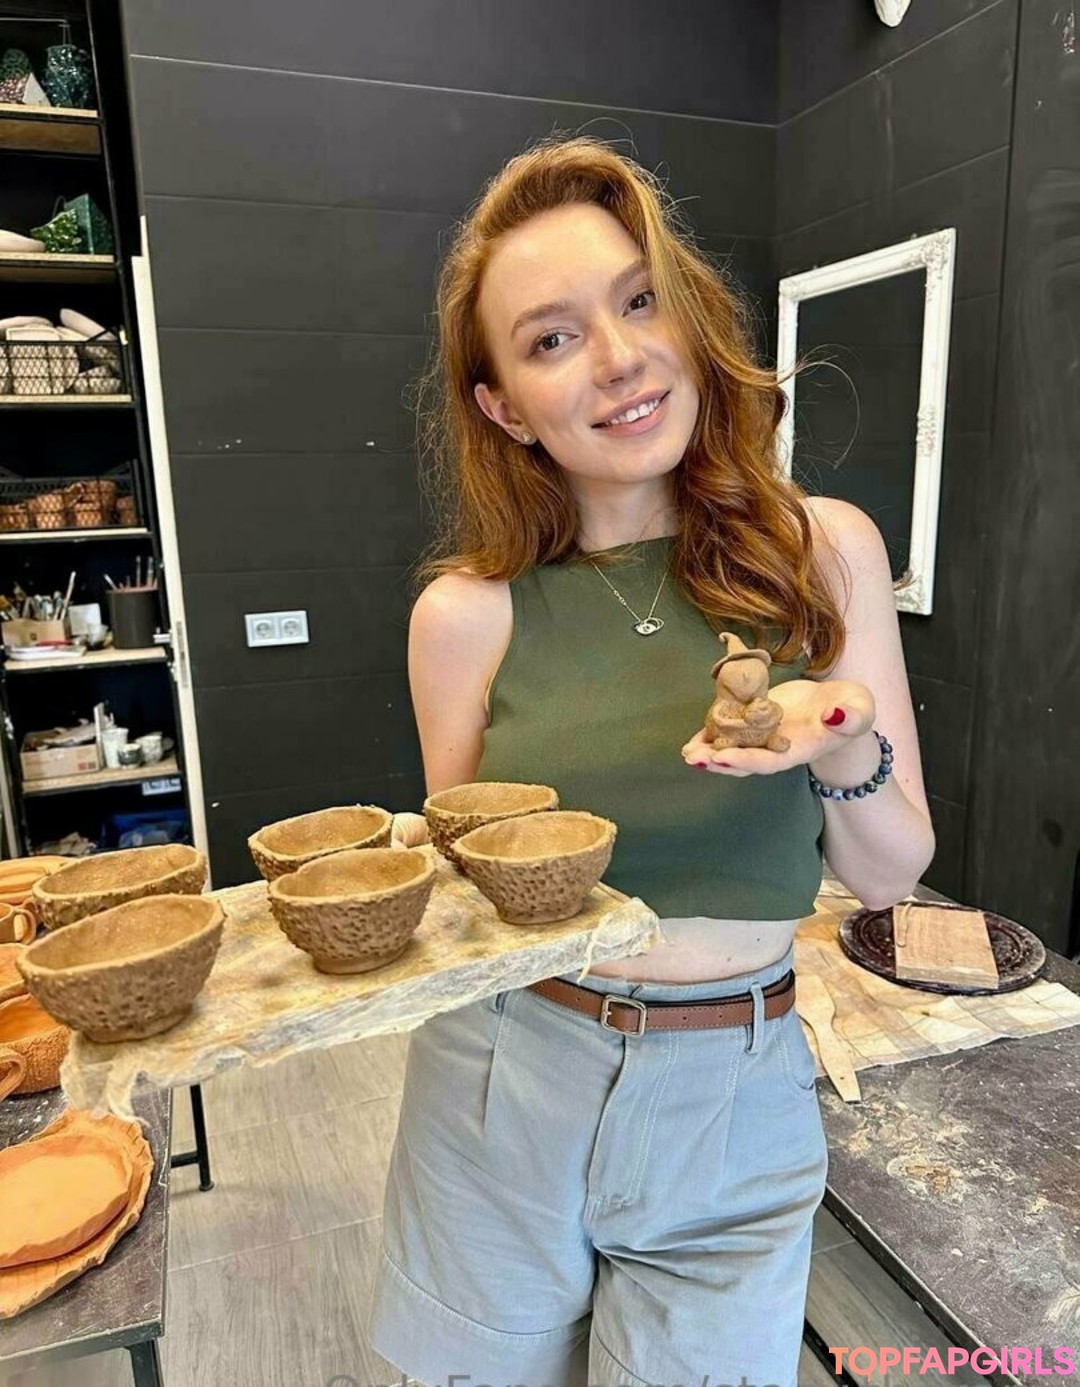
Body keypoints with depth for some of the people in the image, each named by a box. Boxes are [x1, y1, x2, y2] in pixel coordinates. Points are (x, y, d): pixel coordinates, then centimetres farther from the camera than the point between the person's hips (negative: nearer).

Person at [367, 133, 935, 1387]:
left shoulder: (825, 550, -9)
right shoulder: (468, 614, -11)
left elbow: (890, 873, -3)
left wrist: (845, 753, -22)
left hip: (733, 1107, 1)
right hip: (503, 1093, 0)